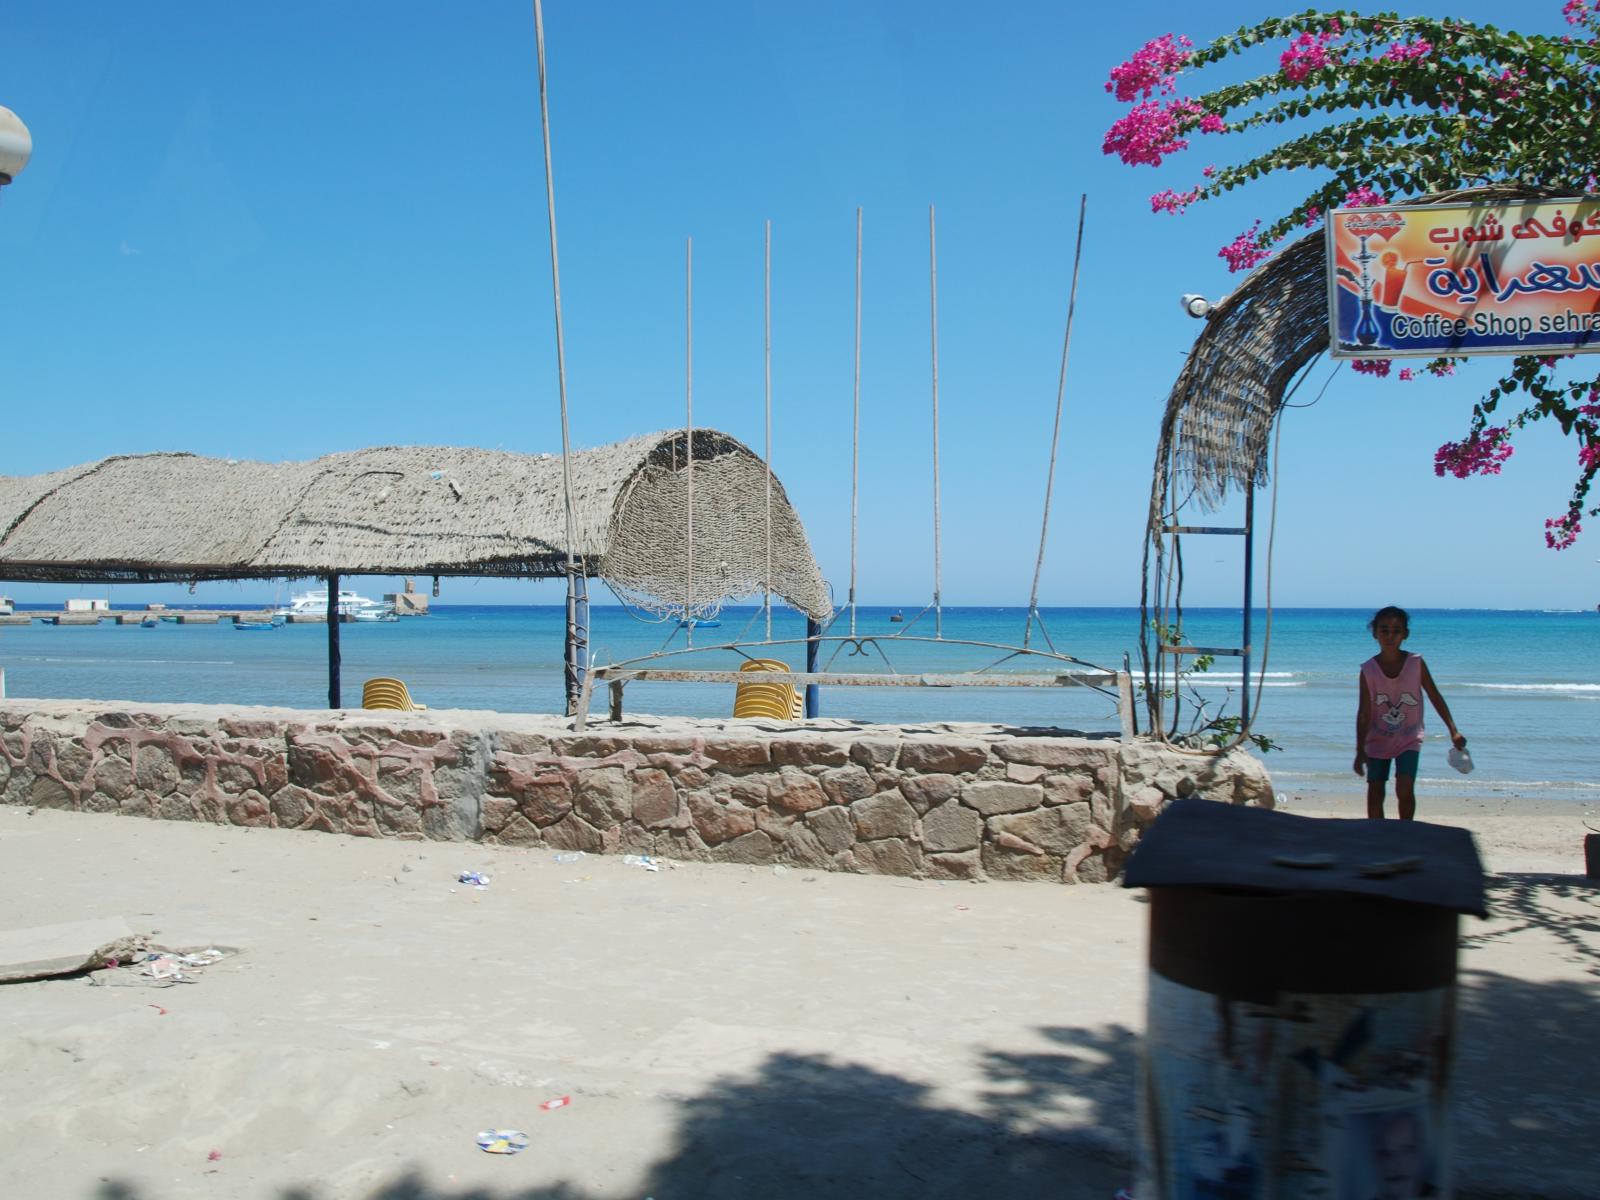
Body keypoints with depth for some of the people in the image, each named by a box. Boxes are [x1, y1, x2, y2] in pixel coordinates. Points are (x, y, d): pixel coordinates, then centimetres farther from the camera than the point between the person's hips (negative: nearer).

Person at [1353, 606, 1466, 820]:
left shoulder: (1416, 663, -9)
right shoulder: (1368, 670, -10)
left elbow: (1435, 698, -1)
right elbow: (1363, 713, -7)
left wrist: (1453, 730, -7)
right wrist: (1360, 751, -8)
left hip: (1409, 739, -1)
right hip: (1378, 740, 1)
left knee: (1405, 790, -14)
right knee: (1375, 794, 1)